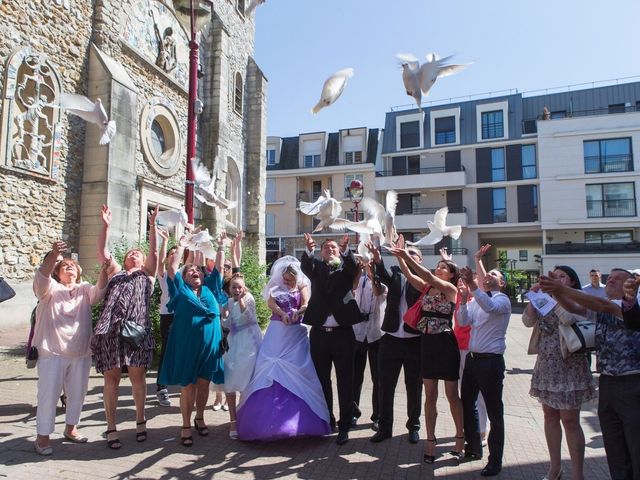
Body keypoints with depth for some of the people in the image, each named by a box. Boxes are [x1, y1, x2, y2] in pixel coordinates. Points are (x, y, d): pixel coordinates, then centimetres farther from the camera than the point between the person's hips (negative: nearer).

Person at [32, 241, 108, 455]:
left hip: (81, 351, 4)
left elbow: (99, 291, -8)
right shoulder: (50, 289, 1)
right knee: (49, 393, 0)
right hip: (52, 351, -4)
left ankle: (70, 428, 30)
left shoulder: (84, 290, 11)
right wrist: (54, 255, -39)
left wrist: (103, 270, -28)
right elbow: (41, 276, -20)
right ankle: (42, 436, 14)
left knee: (78, 392, 13)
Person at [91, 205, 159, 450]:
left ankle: (140, 421, 19)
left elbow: (154, 252, 4)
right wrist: (105, 226, 0)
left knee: (137, 376, 3)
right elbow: (102, 252, 10)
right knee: (111, 377, 4)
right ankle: (111, 428, 12)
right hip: (111, 330, 1)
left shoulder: (147, 274, 18)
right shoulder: (115, 273, 22)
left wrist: (152, 225, -4)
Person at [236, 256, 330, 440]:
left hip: (296, 333, 0)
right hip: (277, 332, 1)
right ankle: (270, 416, 5)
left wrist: (298, 312, -29)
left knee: (295, 373, -4)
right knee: (270, 370, -4)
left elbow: (306, 304, -7)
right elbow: (271, 303, -7)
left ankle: (298, 420, 5)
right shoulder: (275, 286, 9)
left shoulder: (302, 286, 8)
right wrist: (282, 314, -26)